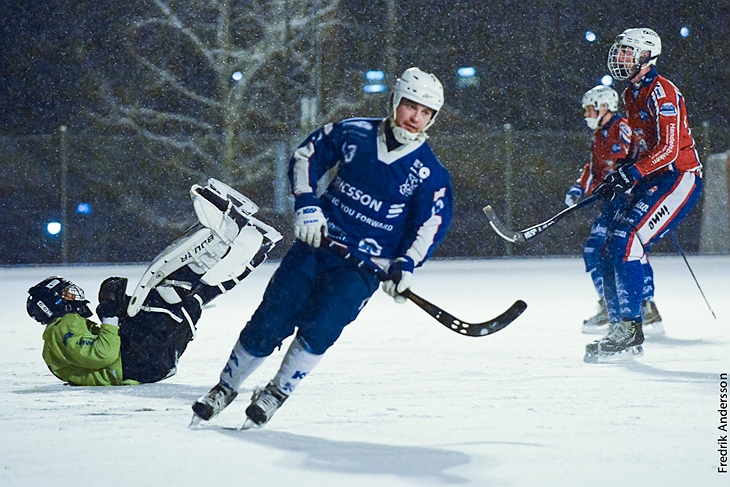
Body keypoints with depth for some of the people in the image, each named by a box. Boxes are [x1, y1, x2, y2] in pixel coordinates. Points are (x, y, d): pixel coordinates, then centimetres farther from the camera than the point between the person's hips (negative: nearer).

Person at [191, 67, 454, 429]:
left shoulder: (429, 174, -3)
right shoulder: (353, 134, 0)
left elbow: (432, 222, 0)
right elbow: (306, 156, 9)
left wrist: (406, 266, -14)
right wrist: (307, 204, -4)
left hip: (364, 266, -1)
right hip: (317, 242, 1)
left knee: (320, 327, -21)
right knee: (270, 321, -4)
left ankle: (276, 393, -1)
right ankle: (225, 389, 13)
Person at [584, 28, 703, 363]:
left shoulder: (661, 92, -15)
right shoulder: (631, 96, 15)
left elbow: (668, 149, -22)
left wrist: (629, 174, -27)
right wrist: (618, 176, 13)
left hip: (679, 178, -10)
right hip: (651, 182, 10)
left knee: (626, 244, -22)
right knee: (610, 253, 2)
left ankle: (630, 330, -22)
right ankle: (620, 328, 7)